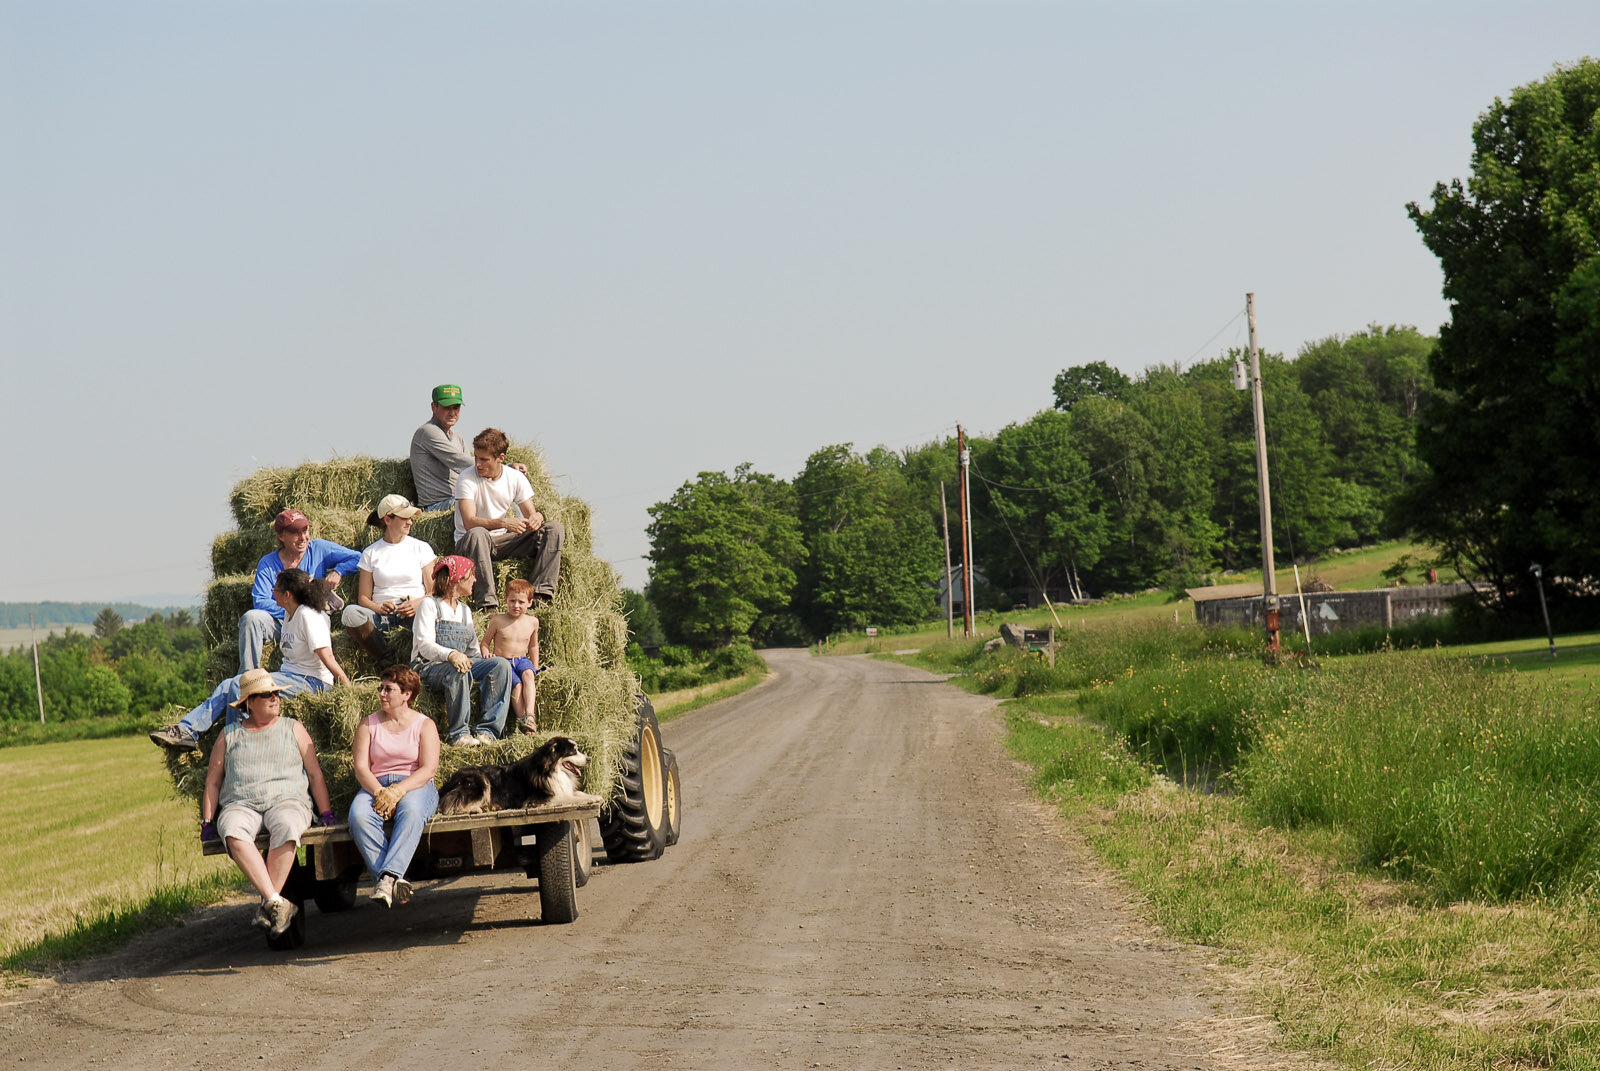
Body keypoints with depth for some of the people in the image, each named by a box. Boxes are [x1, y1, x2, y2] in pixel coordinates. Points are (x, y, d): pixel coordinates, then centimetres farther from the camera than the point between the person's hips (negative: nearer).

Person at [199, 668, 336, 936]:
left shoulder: (293, 729, 16)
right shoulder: (229, 734, 19)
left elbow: (315, 774, 14)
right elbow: (213, 780, 19)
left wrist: (326, 814, 6)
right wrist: (207, 821, 9)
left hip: (287, 801, -1)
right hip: (240, 804, 1)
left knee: (286, 827, -39)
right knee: (233, 831, -37)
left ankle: (268, 905, -35)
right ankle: (277, 903, -43)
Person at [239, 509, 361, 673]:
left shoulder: (319, 549, 6)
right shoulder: (268, 564, 2)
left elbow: (357, 558, 9)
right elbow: (260, 602, -10)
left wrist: (338, 572, -9)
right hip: (279, 621, 1)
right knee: (251, 618, -30)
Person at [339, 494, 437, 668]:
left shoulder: (421, 548, 13)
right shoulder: (371, 553, 14)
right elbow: (363, 598, 9)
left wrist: (418, 603, -16)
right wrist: (379, 608, -15)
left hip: (414, 614, -1)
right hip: (382, 616, 1)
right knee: (351, 613, -32)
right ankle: (389, 665, -27)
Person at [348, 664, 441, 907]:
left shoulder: (424, 725, 8)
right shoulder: (368, 726, 15)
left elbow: (428, 769, -4)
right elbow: (361, 767, 4)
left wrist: (398, 791, -19)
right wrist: (379, 792, -16)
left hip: (415, 787, -2)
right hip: (376, 786, 2)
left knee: (411, 811, -39)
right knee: (359, 815, -33)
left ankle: (388, 877, -50)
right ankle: (395, 881, -42)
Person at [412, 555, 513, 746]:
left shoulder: (465, 610, 22)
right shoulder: (430, 605, 0)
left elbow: (473, 649, 19)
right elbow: (424, 644, -14)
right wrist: (451, 655, -33)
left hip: (461, 662, 7)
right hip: (428, 667, -7)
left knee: (501, 665, -18)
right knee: (458, 671, -39)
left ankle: (487, 731, -28)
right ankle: (459, 734, -34)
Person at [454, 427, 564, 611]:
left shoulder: (515, 477, 0)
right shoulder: (467, 478, -15)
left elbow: (530, 514, 0)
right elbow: (469, 522, -25)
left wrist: (537, 517, -26)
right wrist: (504, 523, -40)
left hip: (502, 541, 5)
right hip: (468, 543, -5)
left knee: (554, 529, -11)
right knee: (477, 534, -41)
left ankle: (541, 594, -25)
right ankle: (486, 602, -43)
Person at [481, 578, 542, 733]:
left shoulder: (532, 622, 8)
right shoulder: (497, 621, -2)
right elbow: (485, 643, 4)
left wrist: (535, 667, 19)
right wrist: (486, 654, -17)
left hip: (523, 660, 2)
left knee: (528, 674, -32)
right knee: (516, 684, -30)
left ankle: (530, 715, -44)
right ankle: (521, 718, -32)